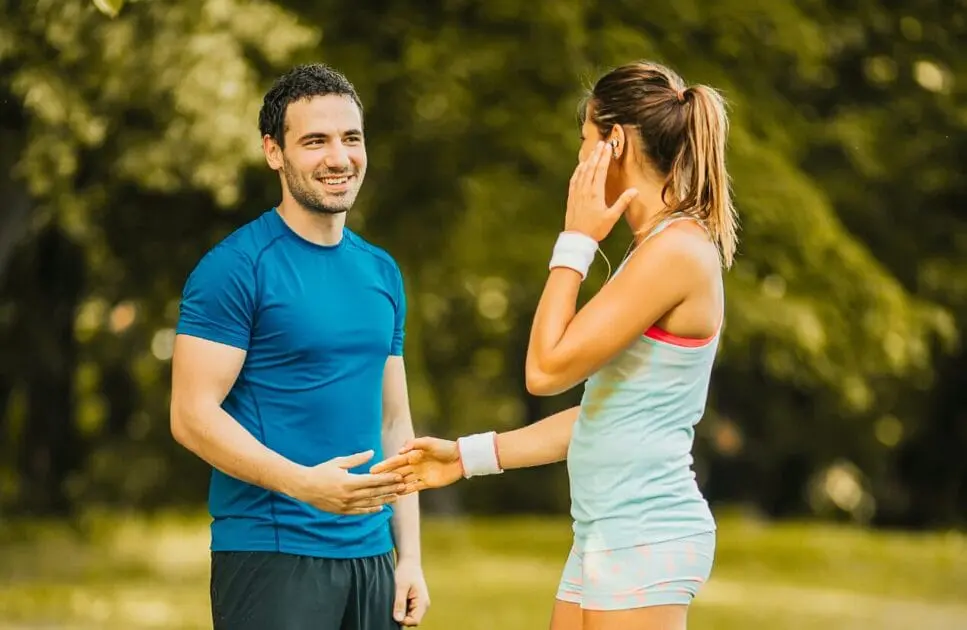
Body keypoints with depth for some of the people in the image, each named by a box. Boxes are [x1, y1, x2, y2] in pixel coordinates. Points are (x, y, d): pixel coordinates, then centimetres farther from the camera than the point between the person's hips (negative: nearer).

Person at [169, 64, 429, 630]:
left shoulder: (382, 272, 13)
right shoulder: (234, 267, -7)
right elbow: (192, 416, -13)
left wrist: (410, 555, 9)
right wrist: (305, 484, -24)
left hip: (370, 556, 6)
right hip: (270, 555, -6)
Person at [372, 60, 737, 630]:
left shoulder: (677, 250, -15)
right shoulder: (661, 249, 15)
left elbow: (547, 369, -15)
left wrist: (576, 240, -8)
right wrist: (468, 456, 20)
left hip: (645, 539, -10)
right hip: (606, 535, 10)